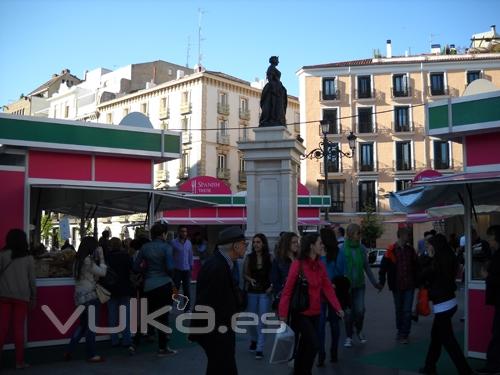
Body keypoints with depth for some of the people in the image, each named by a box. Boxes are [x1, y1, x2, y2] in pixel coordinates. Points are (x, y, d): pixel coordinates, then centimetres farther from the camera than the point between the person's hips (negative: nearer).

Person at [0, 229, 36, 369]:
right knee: (19, 328, 5)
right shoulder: (28, 258, 3)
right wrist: (33, 297, 15)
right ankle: (19, 361, 9)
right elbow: (32, 279, 6)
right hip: (22, 297, 0)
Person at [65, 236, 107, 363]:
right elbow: (102, 272, -12)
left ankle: (69, 351, 16)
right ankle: (91, 355, 6)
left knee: (83, 325, 17)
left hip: (81, 296, 9)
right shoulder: (88, 261, -16)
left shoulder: (78, 260, 12)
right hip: (90, 296, -9)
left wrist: (97, 258, 6)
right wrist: (101, 258, -6)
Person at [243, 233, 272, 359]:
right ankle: (253, 340, 39)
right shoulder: (249, 257, -1)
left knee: (262, 320, -5)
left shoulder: (269, 257, -6)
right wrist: (250, 279, -14)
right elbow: (244, 274, 5)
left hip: (265, 292, -3)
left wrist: (272, 286, -15)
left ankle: (259, 349, -2)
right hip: (252, 292, 3)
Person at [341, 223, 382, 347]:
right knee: (348, 312, 5)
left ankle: (359, 330, 29)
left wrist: (374, 282, 9)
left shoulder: (362, 248, -1)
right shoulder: (342, 249, -13)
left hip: (359, 285, 3)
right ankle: (348, 336, 24)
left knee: (360, 310, -1)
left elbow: (367, 267, 8)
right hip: (346, 285, -2)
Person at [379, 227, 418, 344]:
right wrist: (381, 282, -8)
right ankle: (401, 332, 29)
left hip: (409, 285, 1)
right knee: (399, 310, 13)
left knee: (407, 311, -3)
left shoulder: (410, 249, 3)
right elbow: (383, 267, -5)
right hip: (397, 286, -1)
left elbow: (416, 266, 10)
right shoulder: (391, 250, -7)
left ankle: (403, 334, 5)